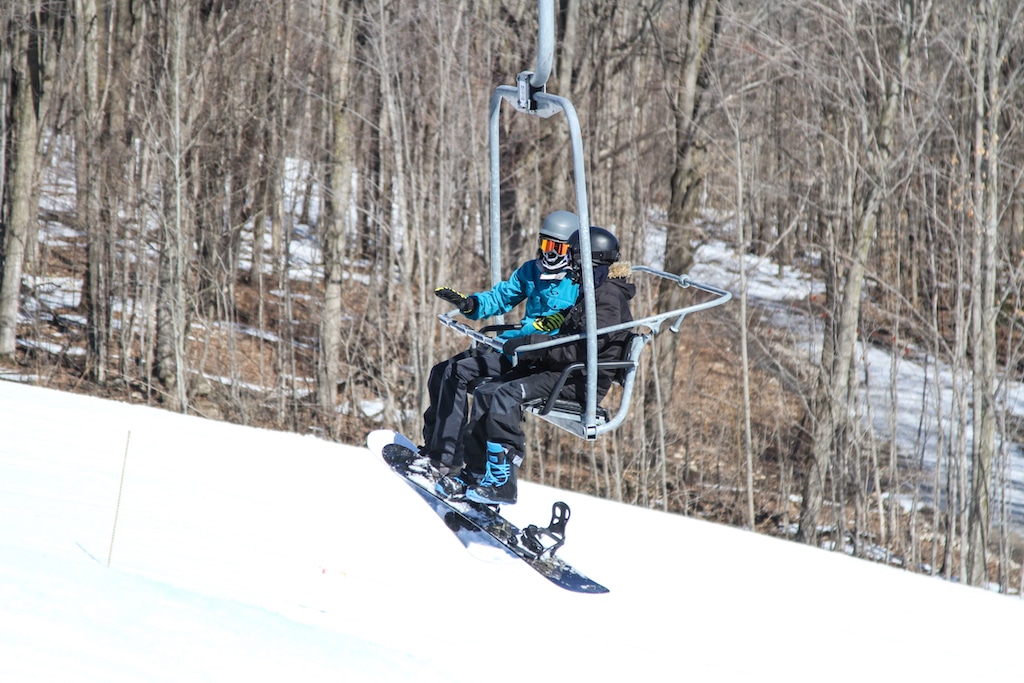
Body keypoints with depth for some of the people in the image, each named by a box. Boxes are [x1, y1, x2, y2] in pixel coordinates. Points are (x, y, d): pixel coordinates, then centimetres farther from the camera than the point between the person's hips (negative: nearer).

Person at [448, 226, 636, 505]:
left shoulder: (609, 297, -14)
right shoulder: (594, 292, 20)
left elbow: (582, 349, -23)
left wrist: (530, 345, -21)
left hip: (584, 381, -11)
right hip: (568, 372, 11)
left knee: (508, 395, -27)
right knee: (486, 393, 2)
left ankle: (502, 482, -28)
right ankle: (476, 473, 1)